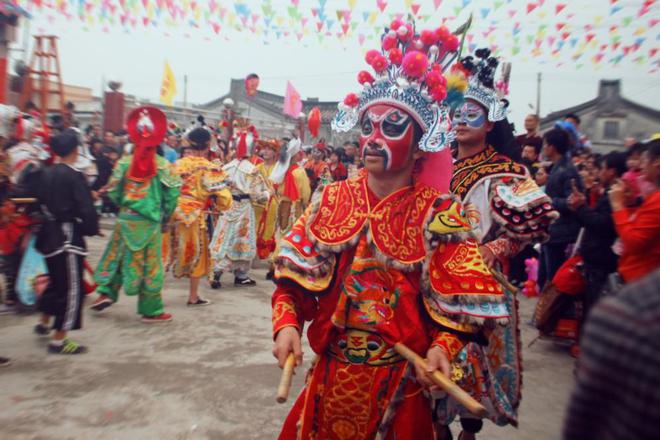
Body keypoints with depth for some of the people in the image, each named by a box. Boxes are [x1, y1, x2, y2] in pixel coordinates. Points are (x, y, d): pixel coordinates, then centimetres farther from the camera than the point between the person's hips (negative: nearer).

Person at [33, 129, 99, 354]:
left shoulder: (47, 174, 7)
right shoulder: (73, 175, -16)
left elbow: (41, 201, 15)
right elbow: (86, 208, -19)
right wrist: (92, 229, -3)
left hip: (49, 235, 9)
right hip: (68, 237, -9)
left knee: (56, 281, 25)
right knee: (71, 288, -1)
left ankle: (44, 322, 41)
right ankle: (59, 340, 5)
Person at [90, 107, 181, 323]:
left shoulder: (124, 162, -2)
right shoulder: (162, 164, -7)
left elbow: (112, 191, 0)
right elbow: (173, 192, -9)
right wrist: (166, 213, 5)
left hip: (126, 218, 2)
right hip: (150, 220, -2)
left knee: (117, 255, 22)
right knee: (150, 263, 6)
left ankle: (106, 293, 18)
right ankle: (151, 310, 14)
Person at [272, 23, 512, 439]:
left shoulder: (437, 212, -9)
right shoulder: (332, 199, -2)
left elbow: (455, 300, -10)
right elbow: (296, 273, -3)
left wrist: (442, 346, -27)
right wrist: (287, 324, -18)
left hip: (398, 380, -2)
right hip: (331, 372, 3)